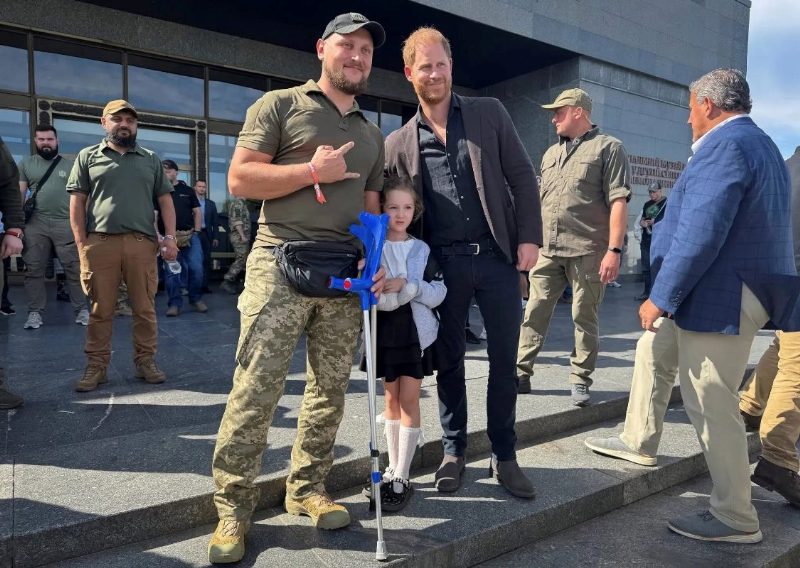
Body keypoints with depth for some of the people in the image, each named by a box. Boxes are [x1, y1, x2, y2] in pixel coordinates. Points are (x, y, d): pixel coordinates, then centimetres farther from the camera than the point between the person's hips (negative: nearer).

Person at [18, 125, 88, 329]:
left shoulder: (70, 165, 10)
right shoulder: (26, 164, 11)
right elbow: (19, 194, 8)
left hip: (66, 223, -1)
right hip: (36, 223, 1)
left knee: (74, 268, 0)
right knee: (34, 270, 5)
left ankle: (81, 309, 6)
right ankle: (35, 312, 13)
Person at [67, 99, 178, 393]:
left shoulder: (150, 159, 16)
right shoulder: (88, 156, 12)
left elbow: (165, 200, 12)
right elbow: (77, 202, 8)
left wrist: (170, 237, 0)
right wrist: (82, 244, -2)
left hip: (142, 242, 1)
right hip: (100, 242, -1)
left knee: (144, 307, 3)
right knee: (101, 309, 4)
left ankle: (146, 361, 13)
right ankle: (96, 367, 12)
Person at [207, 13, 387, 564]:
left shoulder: (372, 134, 21)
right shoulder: (280, 105, 6)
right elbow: (239, 178, -3)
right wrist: (313, 172, -9)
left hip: (345, 275, 5)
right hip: (281, 264, -5)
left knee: (331, 389, 7)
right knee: (256, 388, -7)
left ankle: (307, 488, 23)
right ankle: (234, 508, 7)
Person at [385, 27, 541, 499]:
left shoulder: (489, 113, 7)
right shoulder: (399, 143, 7)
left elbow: (522, 177, 5)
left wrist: (529, 237, -5)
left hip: (496, 257, 0)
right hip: (443, 264, 1)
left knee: (505, 361, 5)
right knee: (449, 362, 9)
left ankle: (505, 457, 22)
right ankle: (454, 452, 27)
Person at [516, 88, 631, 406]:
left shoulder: (608, 148, 0)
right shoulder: (551, 154, 19)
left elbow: (618, 202, -9)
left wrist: (614, 250, -17)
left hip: (587, 252, -5)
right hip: (548, 251, 6)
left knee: (585, 318, 3)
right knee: (534, 313, 6)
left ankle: (580, 381, 15)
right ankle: (521, 374, 14)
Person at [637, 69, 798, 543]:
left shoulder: (723, 144, -14)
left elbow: (700, 234, -23)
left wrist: (661, 298, -17)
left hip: (721, 297, -10)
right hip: (749, 292, 11)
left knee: (713, 406, -1)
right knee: (712, 401, 19)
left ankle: (736, 519, 11)